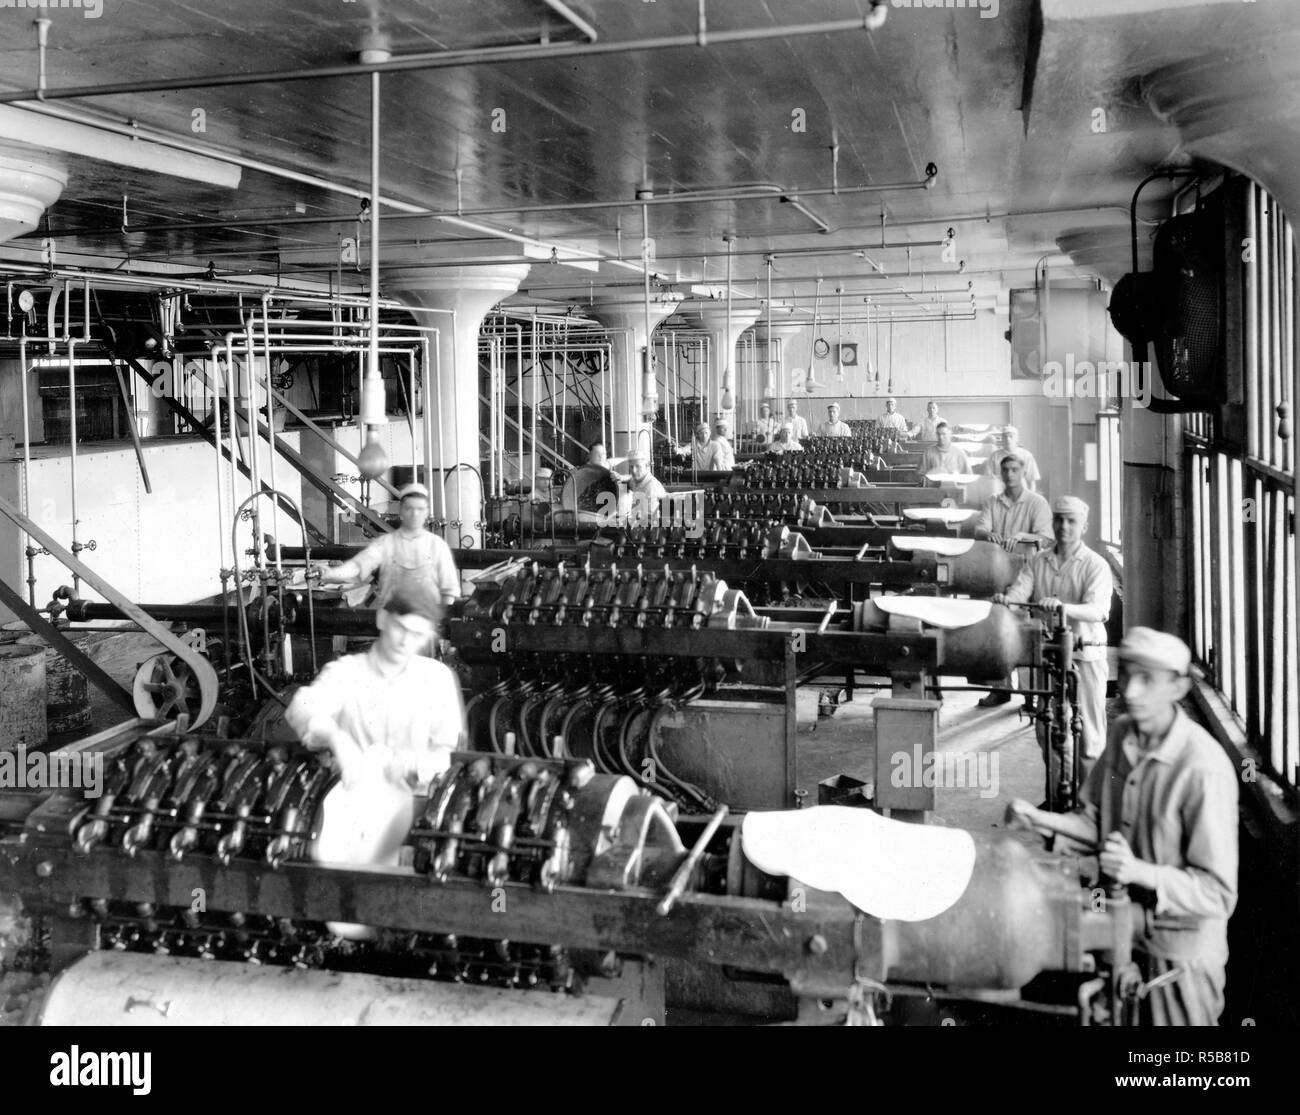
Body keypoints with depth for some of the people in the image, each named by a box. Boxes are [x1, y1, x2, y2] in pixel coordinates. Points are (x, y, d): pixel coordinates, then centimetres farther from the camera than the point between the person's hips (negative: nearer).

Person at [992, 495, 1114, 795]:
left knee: (1088, 730, -1)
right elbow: (1019, 591, -2)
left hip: (1084, 655, -4)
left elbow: (1097, 610, -19)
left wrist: (1063, 607, -37)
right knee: (1047, 730, 10)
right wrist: (1005, 598, -26)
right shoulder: (1038, 561, 10)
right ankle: (1055, 793, 23)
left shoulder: (1095, 565, -4)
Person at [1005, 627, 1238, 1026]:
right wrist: (1041, 820, -10)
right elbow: (1095, 821, 7)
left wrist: (1139, 871, -36)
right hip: (1123, 935, 6)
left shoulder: (1204, 769, -26)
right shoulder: (1121, 733, -4)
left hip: (1179, 954, -6)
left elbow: (1217, 892, -23)